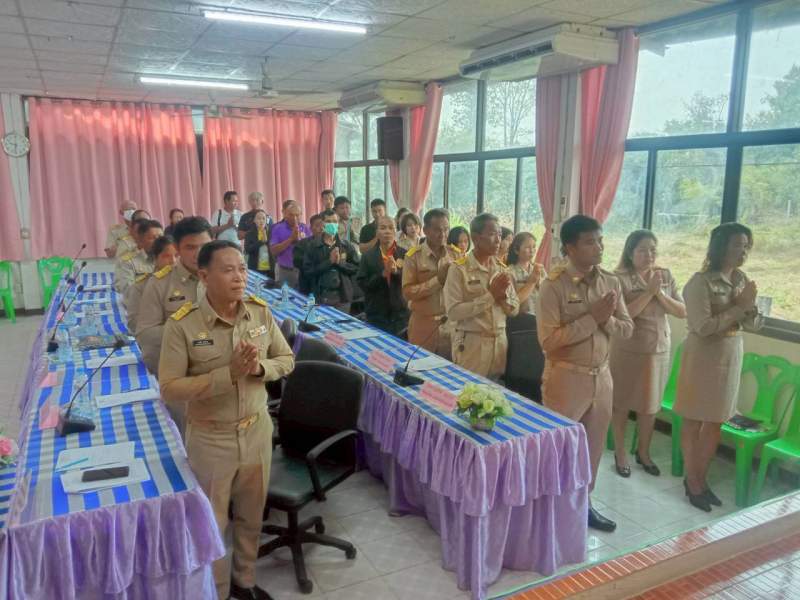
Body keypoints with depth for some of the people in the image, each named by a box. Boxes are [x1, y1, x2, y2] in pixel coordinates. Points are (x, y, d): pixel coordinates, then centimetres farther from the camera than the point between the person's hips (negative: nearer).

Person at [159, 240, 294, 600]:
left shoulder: (260, 312, -6)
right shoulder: (181, 325, -19)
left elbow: (287, 360, 3)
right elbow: (169, 389, -19)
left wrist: (260, 367, -19)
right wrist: (228, 374, -29)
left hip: (257, 431, 4)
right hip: (210, 439, -3)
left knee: (251, 517, 22)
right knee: (212, 523, 16)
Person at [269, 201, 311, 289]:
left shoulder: (305, 228, 6)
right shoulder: (277, 228, 1)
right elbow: (273, 250, -7)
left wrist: (299, 239, -15)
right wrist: (291, 239, -13)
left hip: (303, 270, 1)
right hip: (284, 271, -1)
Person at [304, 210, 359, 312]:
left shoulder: (347, 245, 5)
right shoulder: (312, 245, -1)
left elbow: (356, 267, 3)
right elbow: (308, 270, -8)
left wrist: (340, 262, -14)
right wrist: (329, 261, -16)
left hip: (342, 296, 1)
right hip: (320, 296, -1)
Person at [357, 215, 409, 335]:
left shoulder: (404, 254, 1)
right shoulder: (368, 256, 1)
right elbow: (362, 284, -3)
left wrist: (396, 271, -20)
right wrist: (383, 274, -17)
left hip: (400, 313, 0)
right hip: (376, 314, 0)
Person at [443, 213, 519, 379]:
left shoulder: (502, 269, 7)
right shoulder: (459, 269, -10)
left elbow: (514, 309, 9)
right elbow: (453, 312, -19)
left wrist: (502, 296, -12)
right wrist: (490, 296, -18)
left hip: (499, 342, 5)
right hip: (471, 344, -5)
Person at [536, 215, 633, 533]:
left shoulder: (611, 283, 3)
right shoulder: (553, 286, -15)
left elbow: (627, 328, 5)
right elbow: (549, 340, -22)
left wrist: (608, 319, -16)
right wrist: (592, 317, -22)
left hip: (601, 376, 6)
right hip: (566, 377, -6)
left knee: (593, 445, 17)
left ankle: (582, 501, 36)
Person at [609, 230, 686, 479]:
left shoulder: (666, 276, 3)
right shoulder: (620, 278, -13)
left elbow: (682, 312, -1)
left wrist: (659, 293, -15)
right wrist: (648, 291, -23)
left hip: (659, 349, 5)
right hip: (627, 350, -4)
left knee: (650, 404, 15)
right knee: (622, 403, 9)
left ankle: (643, 452, 33)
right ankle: (620, 453, 25)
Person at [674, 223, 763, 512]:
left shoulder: (742, 279, 5)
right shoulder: (700, 282, -17)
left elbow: (754, 325, 6)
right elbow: (703, 327, -23)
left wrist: (750, 305, -14)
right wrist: (739, 306, -20)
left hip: (731, 357, 7)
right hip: (703, 358, -7)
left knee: (716, 421, 14)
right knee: (695, 421, 6)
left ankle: (700, 478, 29)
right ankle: (692, 482, 20)